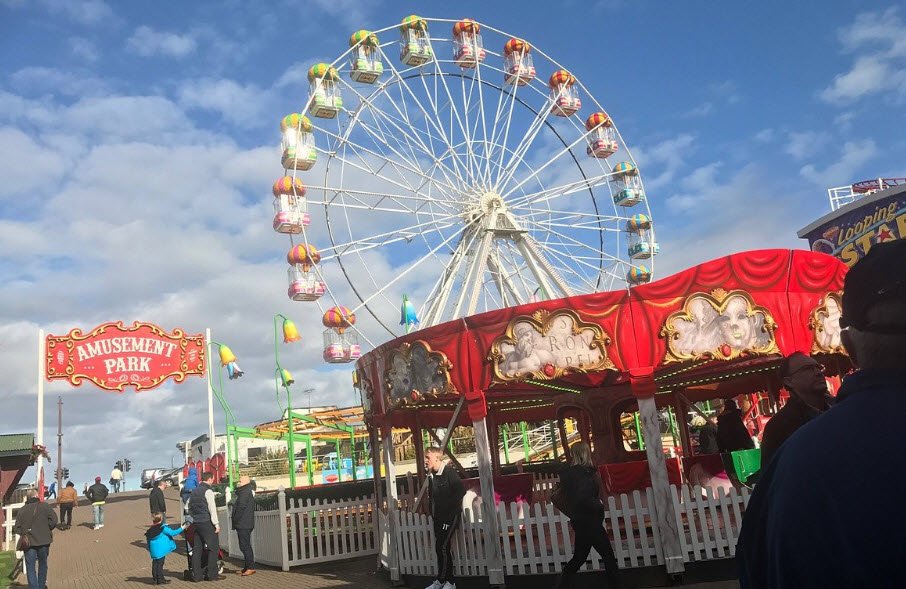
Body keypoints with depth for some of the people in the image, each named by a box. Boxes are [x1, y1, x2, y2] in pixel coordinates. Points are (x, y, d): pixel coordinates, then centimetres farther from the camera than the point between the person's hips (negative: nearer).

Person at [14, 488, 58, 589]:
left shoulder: (22, 510, 1)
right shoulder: (44, 506, -4)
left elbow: (17, 528, 1)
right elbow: (53, 520, -11)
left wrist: (24, 533, 13)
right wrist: (47, 530, 4)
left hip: (29, 543, 0)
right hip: (43, 541, 0)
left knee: (30, 568, 4)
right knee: (43, 565, 18)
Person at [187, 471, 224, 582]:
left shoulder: (194, 491, 14)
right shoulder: (208, 491, -10)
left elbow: (189, 507, 19)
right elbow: (212, 508, -14)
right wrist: (216, 524, -13)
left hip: (196, 523, 8)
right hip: (206, 523, -8)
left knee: (197, 548, 10)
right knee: (213, 548, -2)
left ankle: (196, 575, 13)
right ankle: (212, 574, -3)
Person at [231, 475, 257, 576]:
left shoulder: (245, 492, -13)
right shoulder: (249, 490, 19)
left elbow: (241, 507, -18)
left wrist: (235, 521, -11)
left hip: (243, 525, -11)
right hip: (246, 525, 11)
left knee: (245, 546, -10)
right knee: (245, 546, 14)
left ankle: (251, 567, -11)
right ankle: (247, 567, 19)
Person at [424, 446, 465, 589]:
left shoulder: (449, 471, -13)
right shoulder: (431, 475, 10)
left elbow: (461, 490, -19)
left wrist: (448, 506, -17)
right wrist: (432, 511, 10)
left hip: (450, 515, -8)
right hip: (438, 517, 8)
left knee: (443, 546, -13)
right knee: (440, 548, 8)